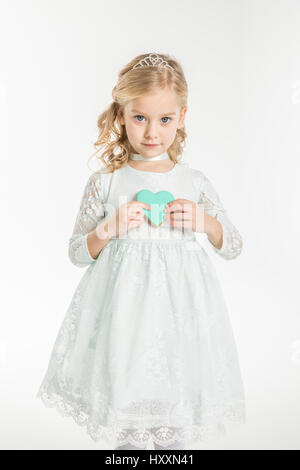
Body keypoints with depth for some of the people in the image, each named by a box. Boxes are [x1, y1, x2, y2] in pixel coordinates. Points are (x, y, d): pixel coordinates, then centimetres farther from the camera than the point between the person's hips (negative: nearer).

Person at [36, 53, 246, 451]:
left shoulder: (194, 182, 3)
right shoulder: (105, 183, -1)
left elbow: (233, 246, 10)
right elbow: (77, 253, 5)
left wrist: (204, 221, -9)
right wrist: (110, 228, -14)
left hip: (180, 315, 1)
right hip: (123, 315, -1)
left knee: (175, 431, 12)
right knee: (125, 428, 11)